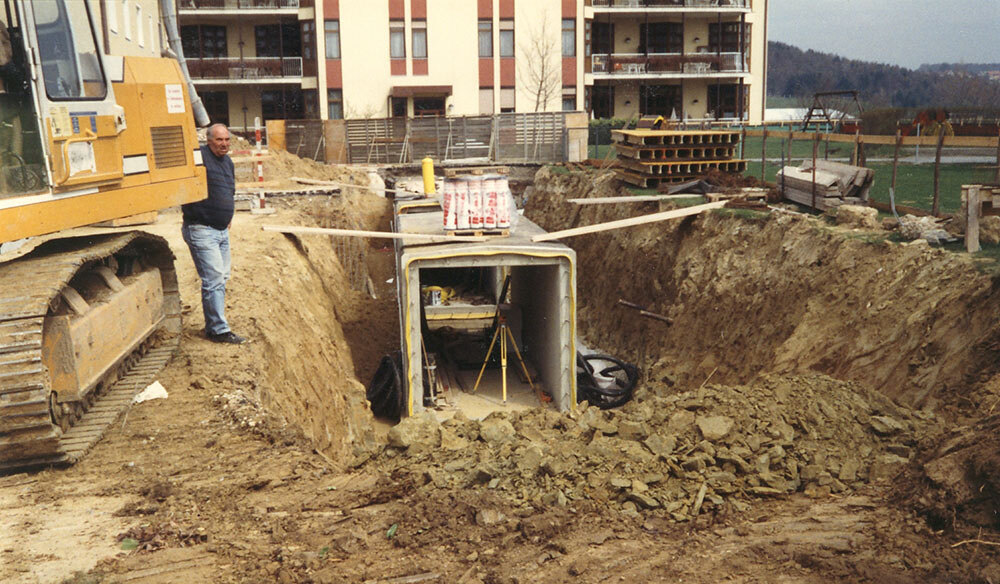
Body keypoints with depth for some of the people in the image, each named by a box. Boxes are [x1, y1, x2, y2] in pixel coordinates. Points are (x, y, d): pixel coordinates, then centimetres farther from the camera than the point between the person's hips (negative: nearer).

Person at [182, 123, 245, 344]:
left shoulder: (228, 162, 14)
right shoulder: (199, 157, -14)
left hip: (222, 230, 9)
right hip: (201, 230, -9)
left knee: (221, 279, 13)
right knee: (213, 280, -10)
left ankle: (214, 326, 23)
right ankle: (219, 330, -4)